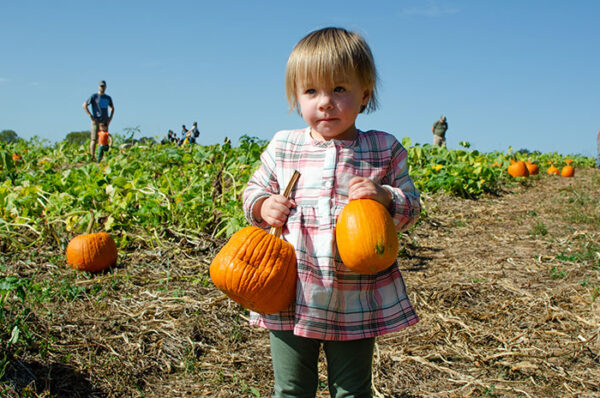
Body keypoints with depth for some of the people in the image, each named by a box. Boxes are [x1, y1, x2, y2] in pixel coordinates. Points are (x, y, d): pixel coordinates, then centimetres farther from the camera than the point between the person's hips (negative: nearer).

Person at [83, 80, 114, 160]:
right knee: (94, 139, -7)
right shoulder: (94, 96, 0)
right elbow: (84, 105, -4)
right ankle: (92, 157, -5)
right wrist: (91, 116, -9)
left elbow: (112, 108, 28)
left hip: (105, 122, 5)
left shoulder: (108, 98, 14)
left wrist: (110, 117, 12)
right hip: (96, 121, -4)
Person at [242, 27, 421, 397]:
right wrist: (263, 205, -10)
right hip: (291, 296, 1)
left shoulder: (385, 150, -1)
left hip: (357, 302, -1)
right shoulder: (282, 147, 2)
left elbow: (411, 208, 1)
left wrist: (385, 197, -20)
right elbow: (254, 190, 13)